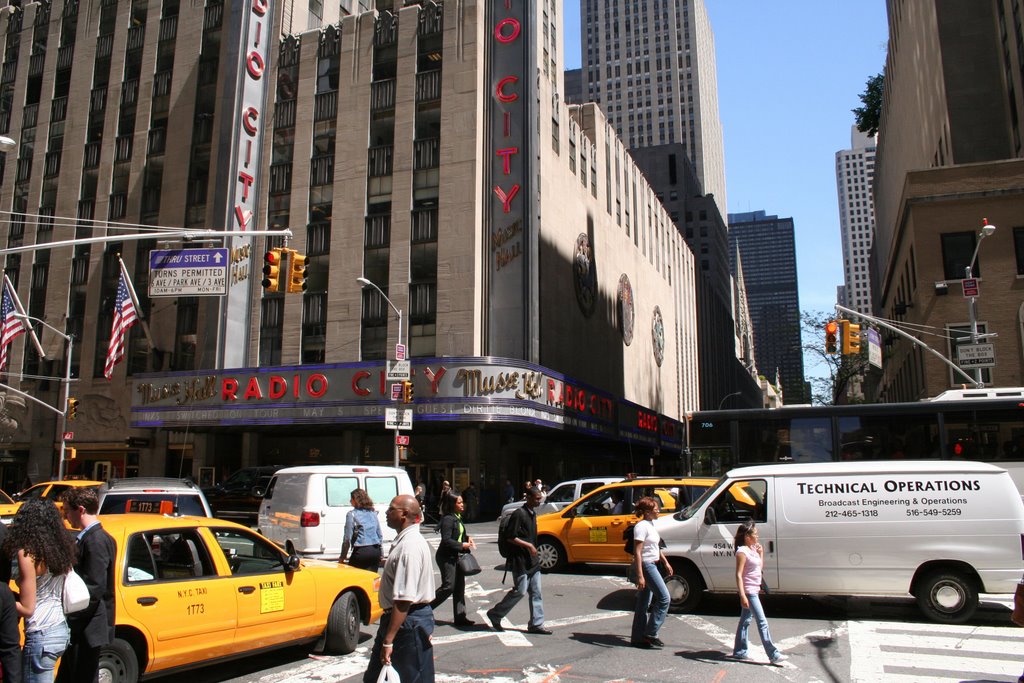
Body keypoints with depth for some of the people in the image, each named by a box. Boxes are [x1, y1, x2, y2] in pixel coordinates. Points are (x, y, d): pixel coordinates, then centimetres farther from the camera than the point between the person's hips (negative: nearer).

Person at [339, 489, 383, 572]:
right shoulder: (373, 513, 12)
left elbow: (347, 538, -7)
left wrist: (342, 557, 0)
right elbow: (380, 535, 16)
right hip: (375, 551, 6)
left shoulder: (352, 514, -5)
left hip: (361, 552, -6)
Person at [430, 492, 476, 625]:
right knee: (448, 586, -8)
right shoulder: (448, 519, -19)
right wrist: (462, 545, -18)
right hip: (447, 558, -10)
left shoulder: (458, 518, 11)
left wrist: (467, 538, 5)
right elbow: (446, 540, -22)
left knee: (460, 586, 10)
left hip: (456, 556, 10)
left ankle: (460, 617, 15)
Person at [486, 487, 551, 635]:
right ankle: (495, 614, 10)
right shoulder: (519, 514, -15)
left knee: (536, 592, 6)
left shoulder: (533, 513, 12)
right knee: (520, 590, -6)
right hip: (520, 560, -9)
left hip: (532, 559, 9)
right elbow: (510, 537, -18)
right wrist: (528, 545, -19)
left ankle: (536, 624, 11)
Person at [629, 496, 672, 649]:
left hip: (651, 565, 9)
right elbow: (637, 552, -21)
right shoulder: (642, 526, -17)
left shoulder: (650, 524, 12)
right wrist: (640, 576, -24)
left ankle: (637, 638, 15)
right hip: (645, 565, -9)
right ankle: (650, 634, -3)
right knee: (664, 597, -8)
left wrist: (666, 562, 23)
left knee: (643, 603, 10)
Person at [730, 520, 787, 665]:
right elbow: (738, 575, -21)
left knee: (745, 621, 15)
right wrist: (742, 596, -26)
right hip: (748, 591, -9)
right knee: (762, 622, -9)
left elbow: (760, 566, 19)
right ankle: (774, 655, -7)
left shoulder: (752, 549, 9)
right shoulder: (742, 551, -18)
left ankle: (739, 651, 23)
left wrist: (761, 552, 6)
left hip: (754, 590, 9)